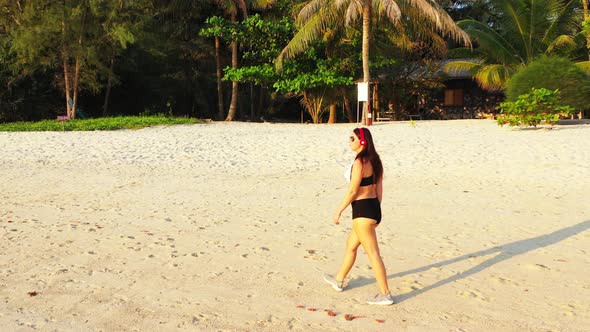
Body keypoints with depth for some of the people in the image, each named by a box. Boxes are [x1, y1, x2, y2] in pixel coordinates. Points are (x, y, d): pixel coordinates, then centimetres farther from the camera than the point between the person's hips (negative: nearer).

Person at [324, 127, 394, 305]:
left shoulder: (359, 163, -18)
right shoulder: (375, 161, 10)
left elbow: (352, 191, -18)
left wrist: (338, 211, -9)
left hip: (362, 210, -10)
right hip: (374, 207, 10)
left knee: (373, 253, -2)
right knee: (351, 244, 23)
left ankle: (385, 294, 5)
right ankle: (339, 280, 39)